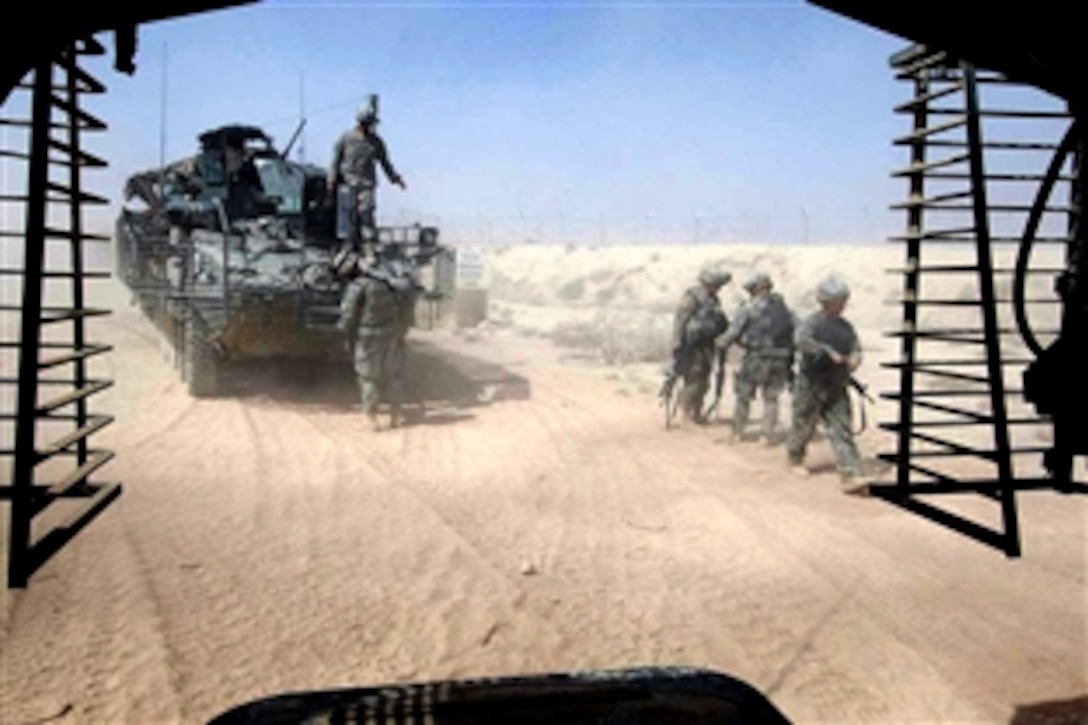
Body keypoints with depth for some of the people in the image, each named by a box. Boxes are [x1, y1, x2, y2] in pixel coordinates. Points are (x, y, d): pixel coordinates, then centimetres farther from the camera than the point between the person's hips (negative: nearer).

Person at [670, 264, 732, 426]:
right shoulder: (691, 297, -15)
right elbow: (679, 322, -17)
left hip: (706, 347, 8)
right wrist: (677, 346, -20)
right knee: (693, 382, -6)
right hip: (691, 346, -8)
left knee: (703, 383, 12)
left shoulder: (713, 299, 11)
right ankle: (685, 413, 7)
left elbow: (721, 322, 20)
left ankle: (697, 413, 23)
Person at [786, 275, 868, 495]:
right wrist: (829, 352, -36)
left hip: (837, 390, 5)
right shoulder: (811, 322, -12)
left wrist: (855, 358, -16)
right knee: (803, 428, 12)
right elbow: (801, 341, -32)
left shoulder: (846, 326, 8)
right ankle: (795, 460, 38)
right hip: (810, 387, -5)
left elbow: (856, 349, 8)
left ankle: (850, 477, -8)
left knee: (842, 432, -3)